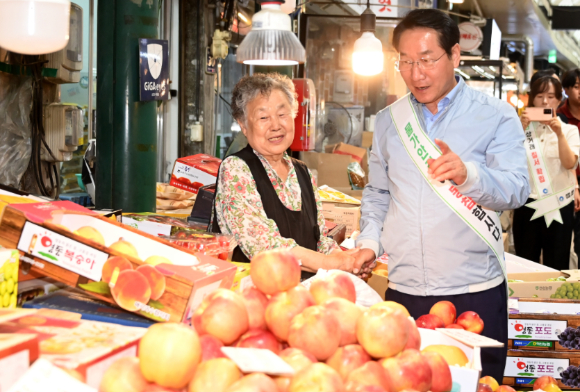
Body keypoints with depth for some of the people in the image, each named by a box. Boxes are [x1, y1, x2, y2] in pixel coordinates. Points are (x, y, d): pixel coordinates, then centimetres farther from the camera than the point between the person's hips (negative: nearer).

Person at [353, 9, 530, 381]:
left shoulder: (496, 115, 0)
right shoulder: (389, 120, 11)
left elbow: (517, 189, -12)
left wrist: (468, 175, -31)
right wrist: (370, 241, 4)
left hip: (475, 293, -3)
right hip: (404, 290, 3)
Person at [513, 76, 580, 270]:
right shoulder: (523, 127, 5)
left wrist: (559, 134, -22)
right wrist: (522, 128, -19)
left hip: (560, 205, 0)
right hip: (528, 203, 0)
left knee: (557, 265, 6)